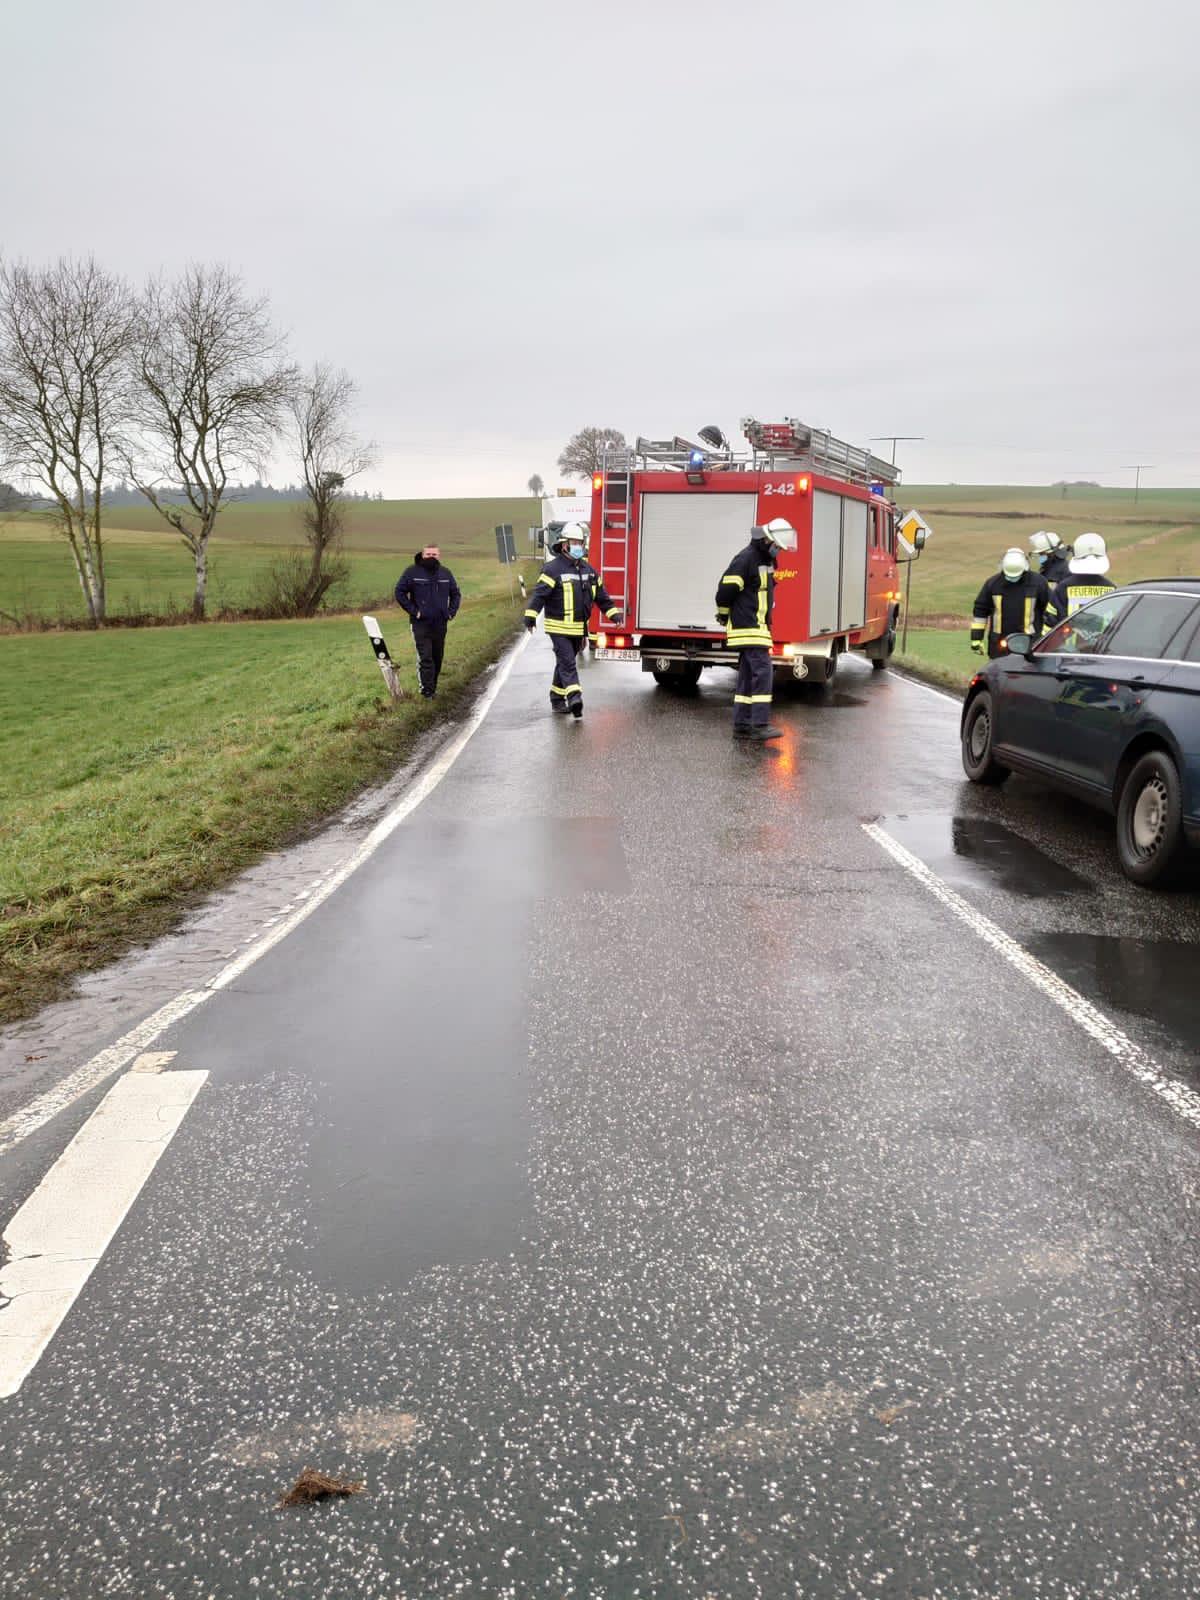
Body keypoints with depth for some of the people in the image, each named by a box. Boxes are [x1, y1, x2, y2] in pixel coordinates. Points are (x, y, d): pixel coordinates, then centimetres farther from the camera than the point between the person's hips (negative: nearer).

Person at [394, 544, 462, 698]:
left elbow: (456, 594, 20)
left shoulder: (446, 573, 10)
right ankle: (427, 691, -9)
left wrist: (451, 612, 7)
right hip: (421, 624, -4)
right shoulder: (412, 572, -4)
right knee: (425, 658, -11)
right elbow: (399, 592, -3)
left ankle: (433, 688, 20)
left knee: (438, 658, 9)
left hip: (440, 624, 5)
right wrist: (413, 611, -9)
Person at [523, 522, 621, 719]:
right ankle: (574, 697, -25)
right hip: (559, 627, -7)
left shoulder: (588, 570, 11)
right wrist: (531, 615, -26)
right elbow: (539, 592, -17)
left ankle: (557, 699, 24)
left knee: (566, 663, 14)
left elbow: (601, 594, 18)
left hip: (578, 628, 7)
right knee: (567, 663, -15)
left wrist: (613, 612, 11)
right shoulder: (553, 569, -10)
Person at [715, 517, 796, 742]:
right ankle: (760, 725, -18)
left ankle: (741, 725, 12)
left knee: (747, 676, 9)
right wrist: (724, 617, -4)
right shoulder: (746, 559, -14)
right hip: (749, 629, -10)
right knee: (762, 672, -15)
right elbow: (726, 589, -17)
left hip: (757, 627, 10)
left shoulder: (766, 560, 17)